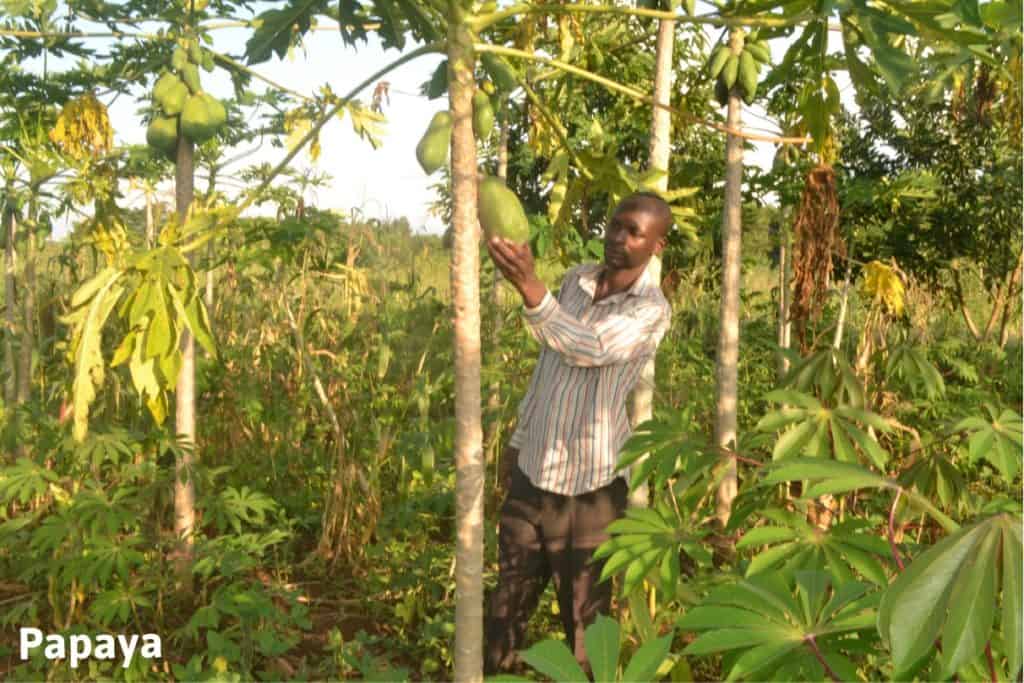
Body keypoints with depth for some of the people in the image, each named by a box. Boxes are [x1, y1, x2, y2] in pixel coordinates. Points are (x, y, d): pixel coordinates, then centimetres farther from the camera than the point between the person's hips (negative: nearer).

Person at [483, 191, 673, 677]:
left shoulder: (651, 310, -13)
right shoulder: (576, 279, 5)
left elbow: (591, 350, -32)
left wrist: (529, 287, -44)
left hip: (589, 486, -5)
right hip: (532, 472, 5)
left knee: (585, 614, 10)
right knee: (507, 604, 17)